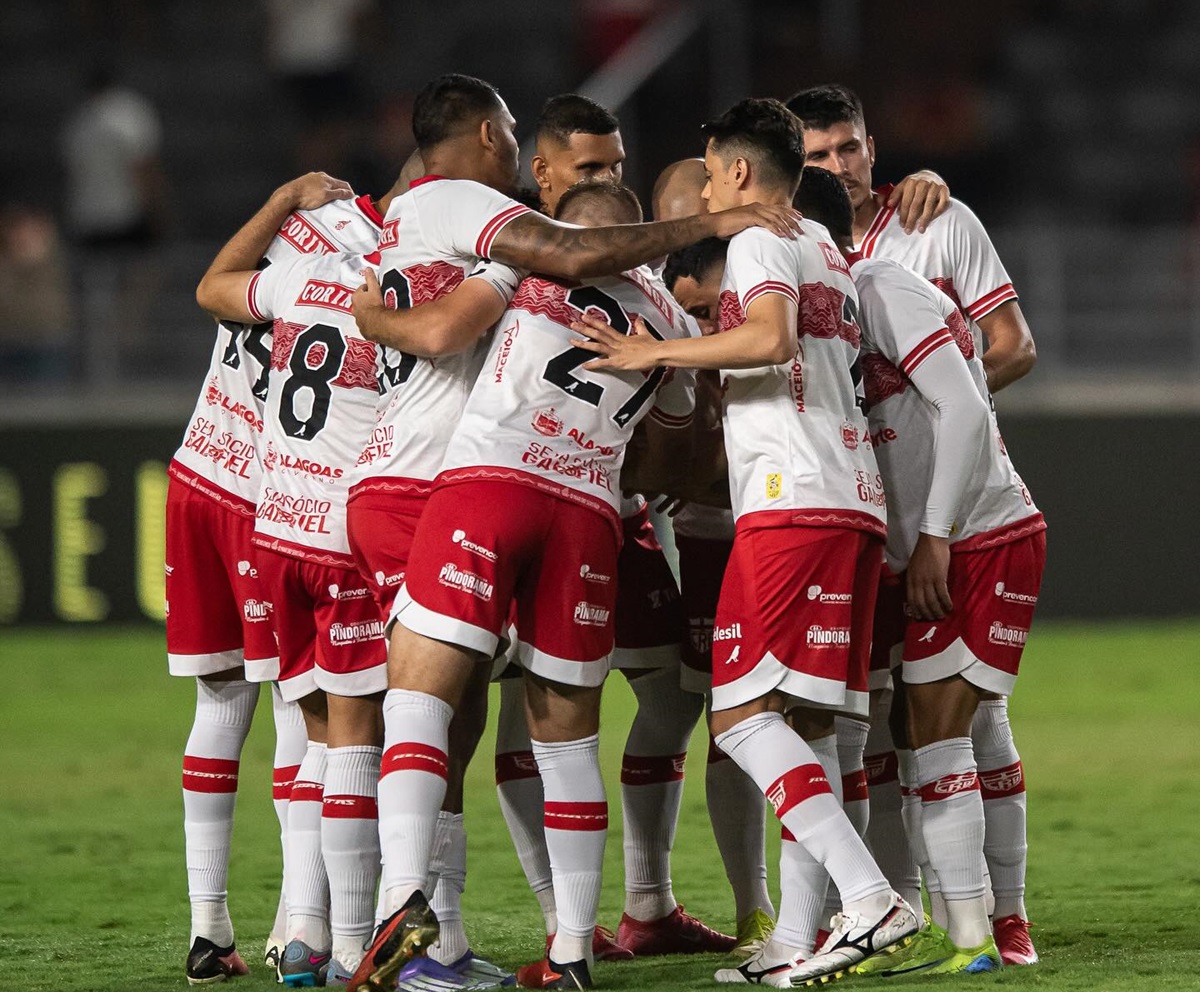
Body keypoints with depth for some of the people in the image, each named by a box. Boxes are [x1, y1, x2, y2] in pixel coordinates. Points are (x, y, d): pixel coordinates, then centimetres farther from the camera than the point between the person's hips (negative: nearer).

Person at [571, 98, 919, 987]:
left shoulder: (759, 241, -1)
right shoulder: (829, 253, 26)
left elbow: (772, 338, -20)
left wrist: (654, 354, -14)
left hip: (792, 497, -9)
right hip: (856, 500, 9)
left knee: (743, 713, -13)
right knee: (808, 724, 6)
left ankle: (869, 895, -24)